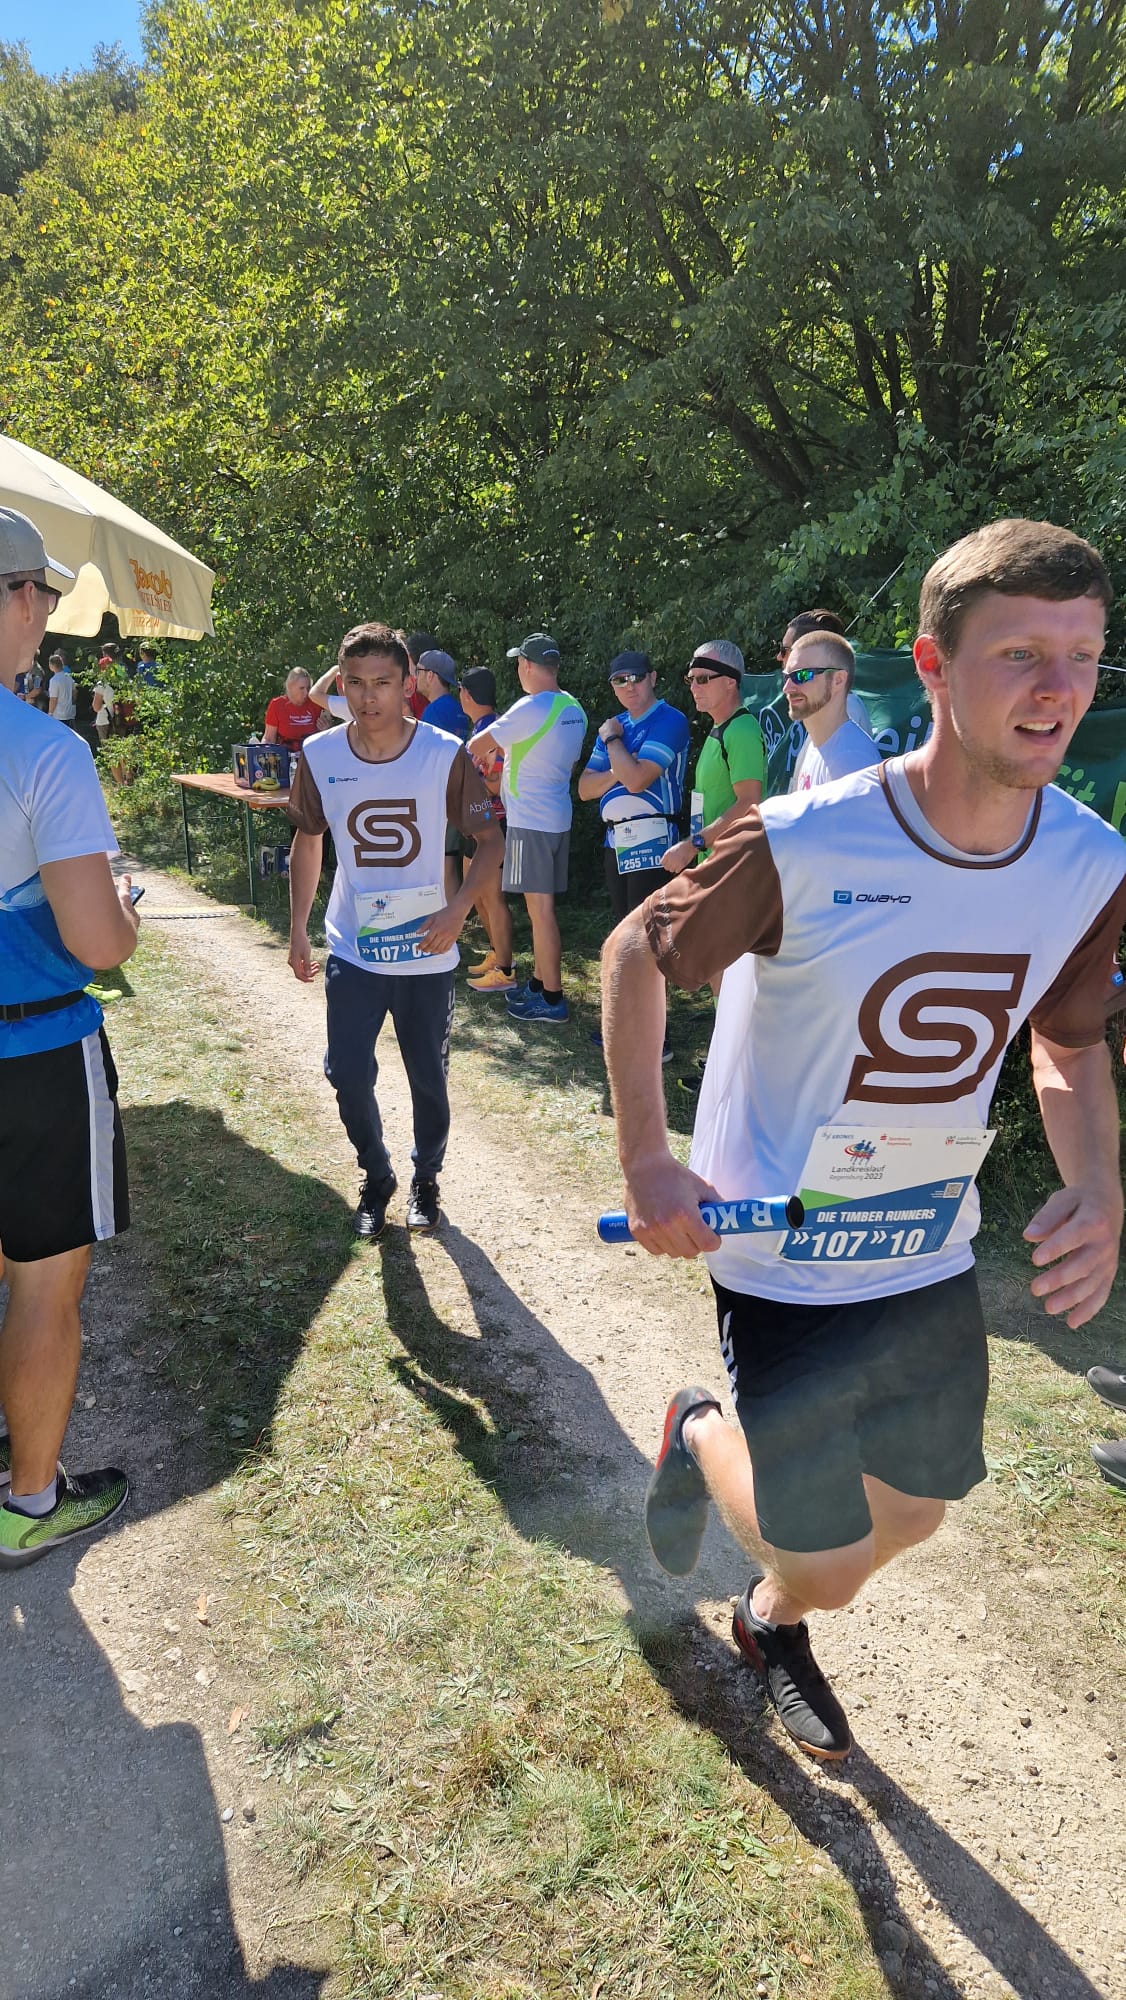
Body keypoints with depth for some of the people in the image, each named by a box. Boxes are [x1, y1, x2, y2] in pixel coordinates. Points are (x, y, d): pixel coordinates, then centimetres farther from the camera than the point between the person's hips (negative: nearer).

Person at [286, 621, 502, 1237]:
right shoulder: (320, 756, -5)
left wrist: (458, 909, -18)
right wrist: (298, 931, 8)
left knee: (428, 1077, 10)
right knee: (349, 1076, 0)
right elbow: (307, 842, 9)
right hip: (351, 949, 1)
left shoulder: (444, 754, -12)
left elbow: (489, 840, -3)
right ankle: (376, 1178, 27)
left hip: (426, 950, -1)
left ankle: (426, 1179, 34)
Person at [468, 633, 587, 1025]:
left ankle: (552, 999, -1)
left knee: (540, 908, -4)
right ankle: (539, 982, 26)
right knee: (542, 906, 17)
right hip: (558, 818, 9)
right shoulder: (574, 709, 9)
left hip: (530, 822, -9)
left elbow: (478, 747, -10)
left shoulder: (530, 708, -17)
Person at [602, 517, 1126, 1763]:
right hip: (782, 1252, -5)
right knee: (828, 1563, 3)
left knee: (914, 1510, 21)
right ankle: (703, 1435, 37)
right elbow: (636, 954, -11)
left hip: (934, 1256, 5)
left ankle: (772, 1618, 54)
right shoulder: (802, 846, -25)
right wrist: (645, 1161, -18)